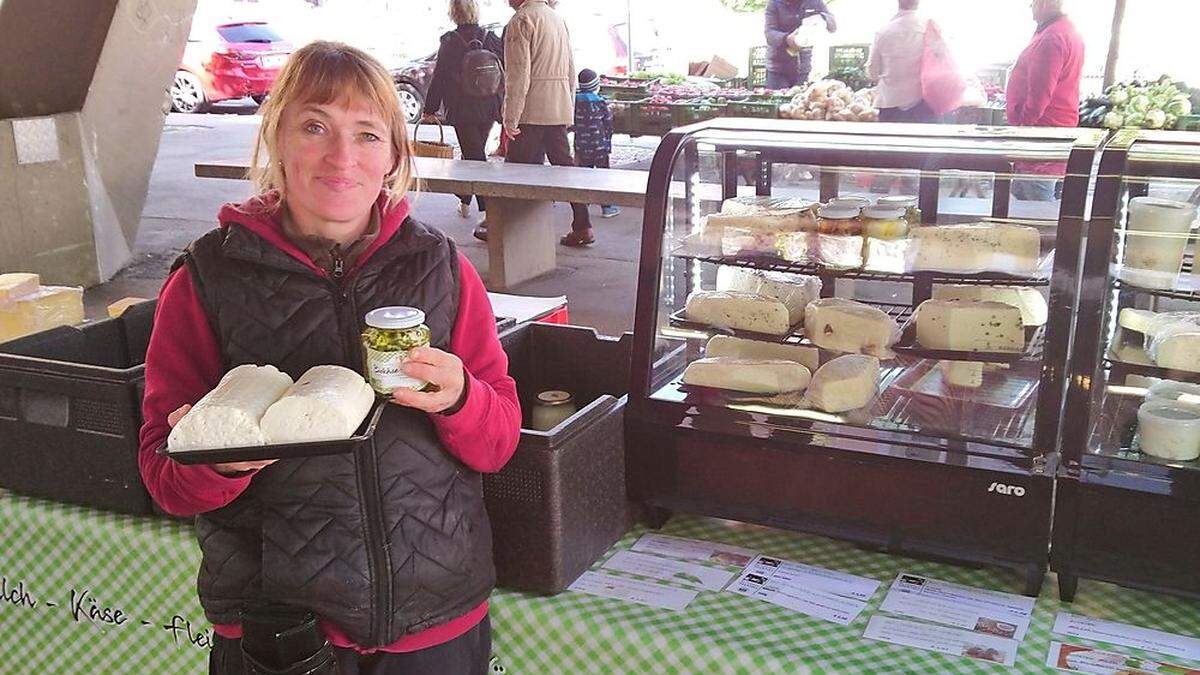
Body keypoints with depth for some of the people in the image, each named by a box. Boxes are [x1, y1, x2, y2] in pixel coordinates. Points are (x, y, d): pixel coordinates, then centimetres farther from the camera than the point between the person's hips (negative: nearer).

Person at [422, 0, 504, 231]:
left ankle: (488, 210, -8)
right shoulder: (491, 39, 3)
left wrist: (430, 109, 1)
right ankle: (464, 201, 29)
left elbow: (439, 77, -7)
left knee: (475, 158, -2)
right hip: (489, 109, 4)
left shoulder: (450, 42, -8)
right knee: (475, 153, 19)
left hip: (462, 111, -4)